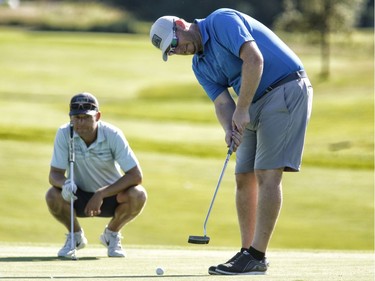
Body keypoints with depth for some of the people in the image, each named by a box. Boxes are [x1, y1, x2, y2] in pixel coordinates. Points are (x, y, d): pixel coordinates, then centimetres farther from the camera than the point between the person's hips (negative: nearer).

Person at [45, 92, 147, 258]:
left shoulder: (113, 135, -20)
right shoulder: (64, 134, -17)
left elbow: (136, 175, -24)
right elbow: (55, 174, -16)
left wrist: (101, 194, -31)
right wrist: (65, 184, -41)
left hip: (111, 196, -1)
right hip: (79, 198, 1)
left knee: (138, 195, -31)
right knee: (53, 195, -30)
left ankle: (111, 234, 1)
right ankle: (76, 236, 2)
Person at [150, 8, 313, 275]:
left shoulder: (222, 21, -12)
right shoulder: (201, 66, 13)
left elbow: (254, 59, -22)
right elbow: (222, 102, 3)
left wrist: (242, 109, -20)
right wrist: (230, 129, -19)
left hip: (287, 90, -9)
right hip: (256, 103, 9)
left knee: (267, 174, -12)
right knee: (244, 177, 7)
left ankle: (257, 257, -13)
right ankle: (247, 252, 11)